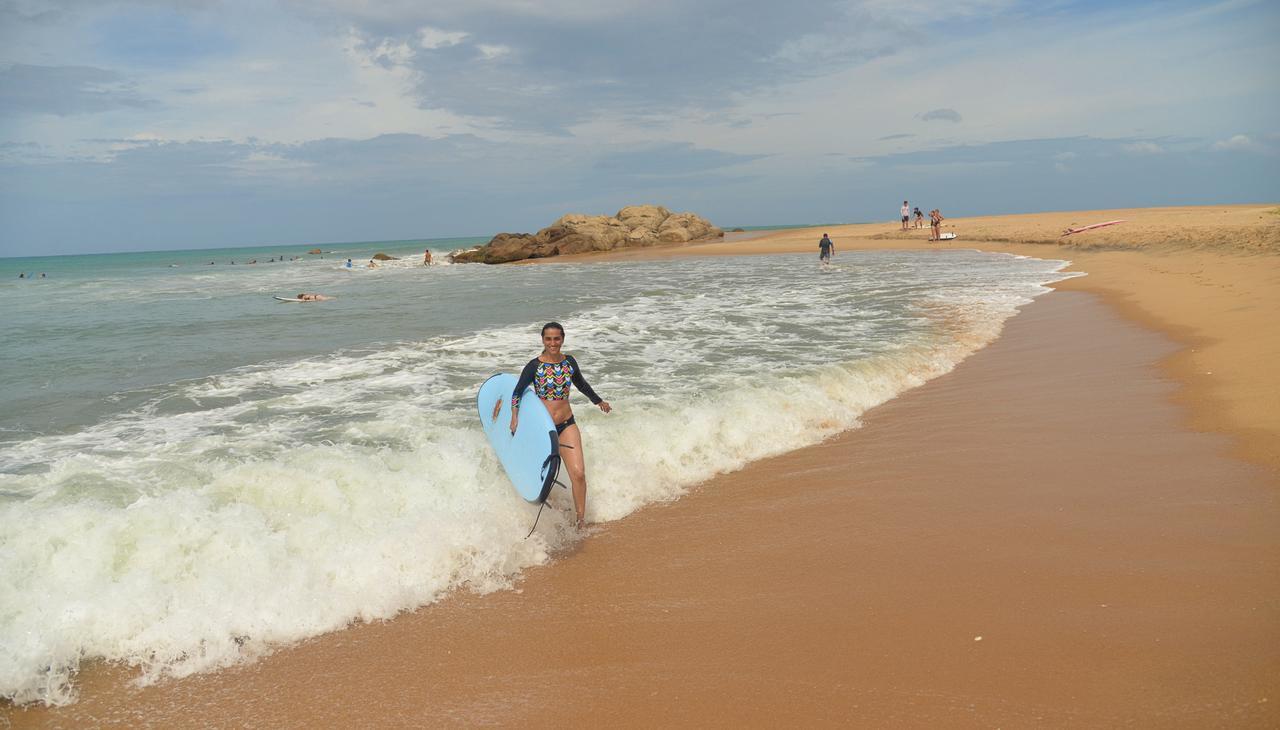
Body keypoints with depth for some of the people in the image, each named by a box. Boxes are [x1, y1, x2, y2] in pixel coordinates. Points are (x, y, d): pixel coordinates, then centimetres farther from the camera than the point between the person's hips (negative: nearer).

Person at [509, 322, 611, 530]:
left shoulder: (569, 362, 3)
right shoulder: (534, 366, -8)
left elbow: (582, 384, 21)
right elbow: (517, 391, -6)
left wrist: (599, 401, 34)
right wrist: (515, 416, -21)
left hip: (567, 425, 2)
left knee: (578, 473, -9)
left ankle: (581, 520, 1)